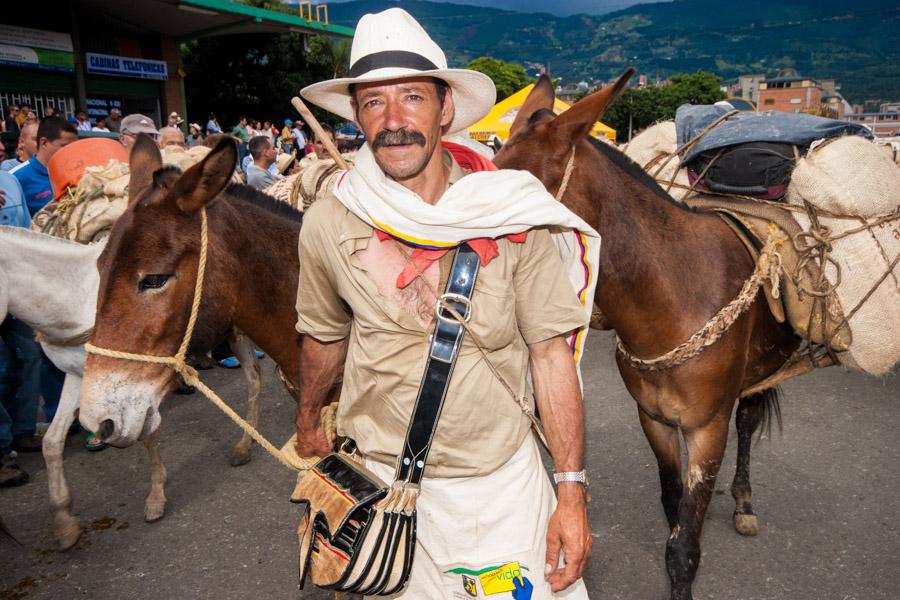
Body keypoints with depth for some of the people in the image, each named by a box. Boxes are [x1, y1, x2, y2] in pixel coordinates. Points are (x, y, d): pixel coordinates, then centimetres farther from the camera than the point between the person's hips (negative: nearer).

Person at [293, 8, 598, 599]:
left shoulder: (515, 214, -14)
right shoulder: (327, 223, -11)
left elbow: (551, 352, -10)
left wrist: (572, 491, -10)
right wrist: (308, 422, 21)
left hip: (507, 474, 0)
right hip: (388, 478, 1)